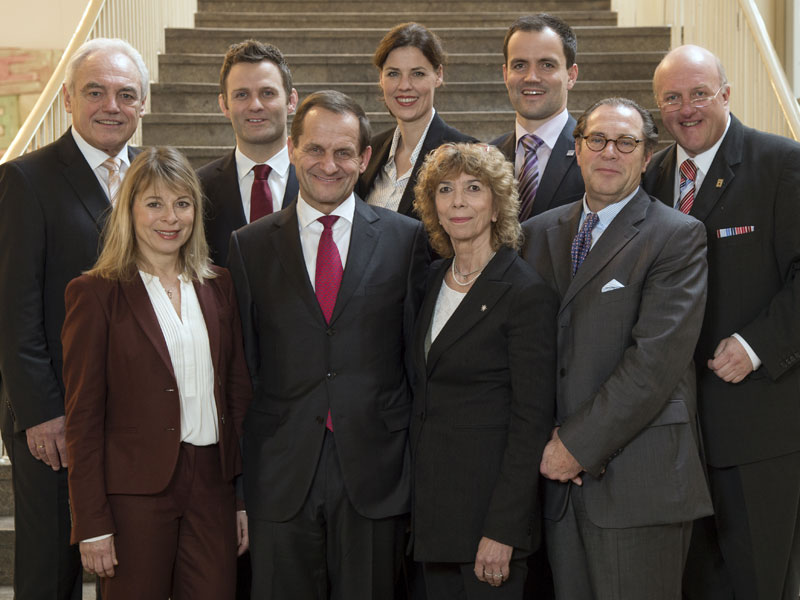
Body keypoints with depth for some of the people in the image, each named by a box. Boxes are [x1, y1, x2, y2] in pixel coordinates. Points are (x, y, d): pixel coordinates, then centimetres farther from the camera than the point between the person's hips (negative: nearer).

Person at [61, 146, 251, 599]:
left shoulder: (218, 286, 9)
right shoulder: (96, 293, -5)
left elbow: (239, 392, 12)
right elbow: (83, 417, -6)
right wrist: (92, 524, -9)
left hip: (212, 486, 4)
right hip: (136, 491, -4)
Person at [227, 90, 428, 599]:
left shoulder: (409, 240, 4)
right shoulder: (250, 246, 6)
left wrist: (421, 473, 3)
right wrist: (239, 483, 3)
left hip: (375, 475, 0)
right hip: (280, 478, 1)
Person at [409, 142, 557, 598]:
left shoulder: (528, 294, -13)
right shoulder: (434, 280, 10)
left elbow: (532, 422, -16)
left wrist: (503, 530, -19)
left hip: (490, 501, -7)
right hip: (433, 501, 7)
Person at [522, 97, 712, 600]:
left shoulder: (679, 236, -4)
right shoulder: (540, 233, 13)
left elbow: (657, 359, -13)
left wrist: (579, 445, -14)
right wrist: (544, 440, -4)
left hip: (640, 481, -4)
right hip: (558, 473, 5)